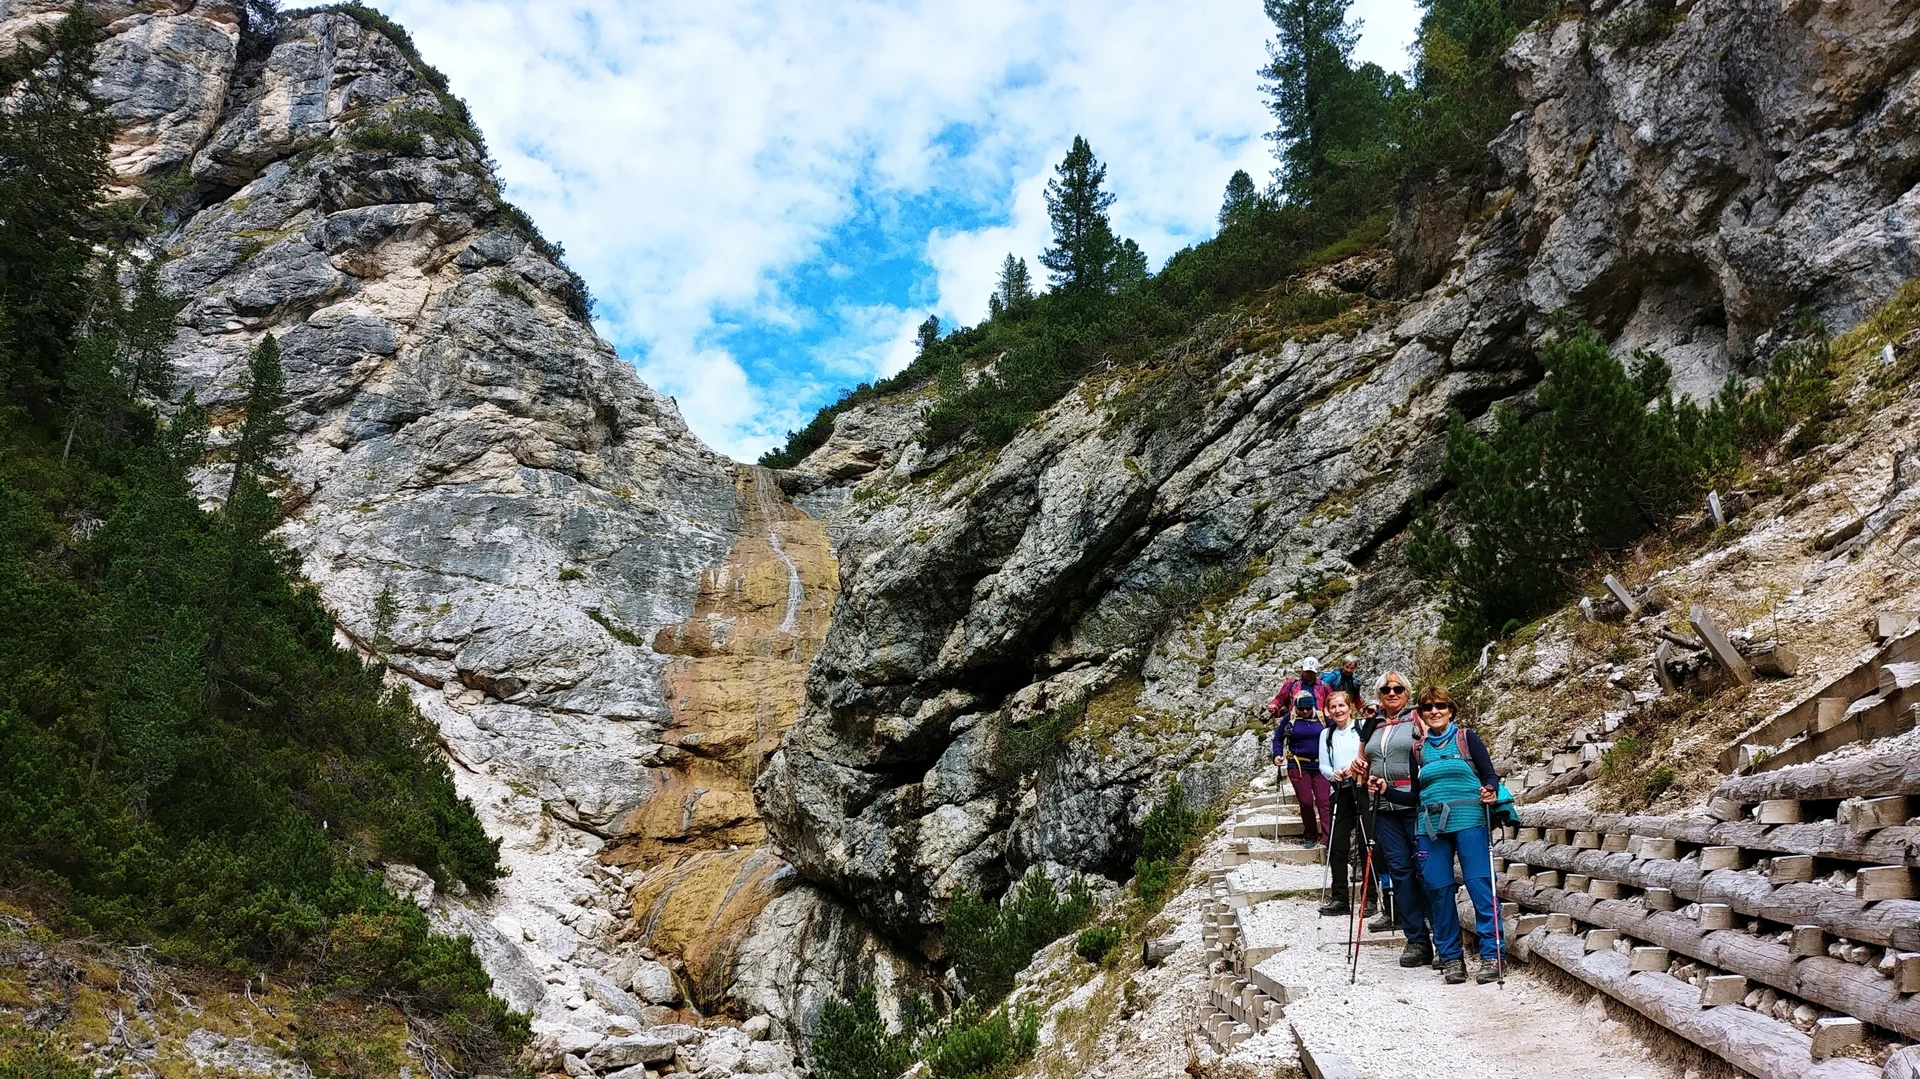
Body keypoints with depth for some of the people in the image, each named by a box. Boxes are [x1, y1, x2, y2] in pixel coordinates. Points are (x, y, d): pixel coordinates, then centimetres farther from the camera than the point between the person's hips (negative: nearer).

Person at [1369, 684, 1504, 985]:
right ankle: (1451, 957, 10)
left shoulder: (1467, 739, 7)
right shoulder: (1419, 750, 16)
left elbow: (1490, 776, 3)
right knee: (1438, 890, 1)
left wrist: (1490, 791, -18)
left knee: (1479, 885, -10)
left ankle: (1491, 954, -2)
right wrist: (1387, 790, 6)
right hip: (1431, 827, 4)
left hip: (1469, 822, -4)